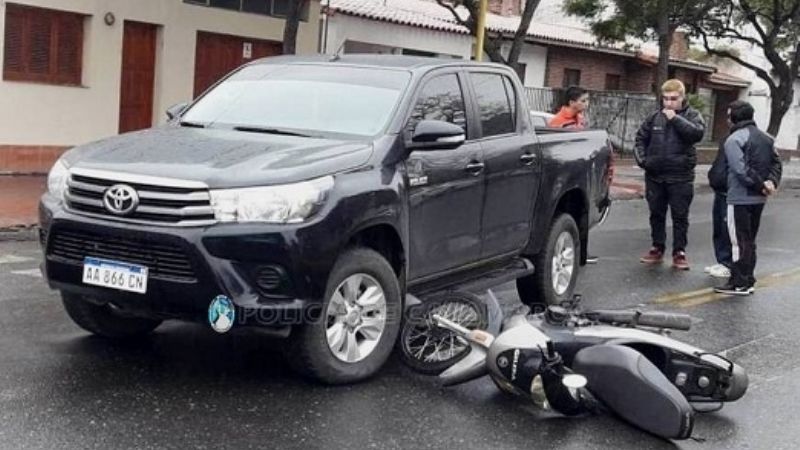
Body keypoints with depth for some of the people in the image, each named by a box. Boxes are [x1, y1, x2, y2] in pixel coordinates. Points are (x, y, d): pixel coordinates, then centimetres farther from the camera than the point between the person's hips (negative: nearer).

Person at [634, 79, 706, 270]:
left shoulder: (691, 115, -1)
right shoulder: (654, 117, 7)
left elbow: (698, 133, -21)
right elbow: (641, 139, 13)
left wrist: (675, 118, -19)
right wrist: (642, 159, -2)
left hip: (680, 177, -3)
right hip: (654, 176, 3)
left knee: (680, 216, 3)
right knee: (656, 214, 13)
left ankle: (679, 252, 13)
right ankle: (657, 249, 25)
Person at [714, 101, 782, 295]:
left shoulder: (734, 139, -13)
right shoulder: (766, 138, 12)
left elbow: (741, 170, -21)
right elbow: (776, 163, 9)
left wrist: (761, 185, -13)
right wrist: (771, 182, -4)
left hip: (740, 198, -8)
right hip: (759, 199, 8)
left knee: (739, 241, -2)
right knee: (750, 241, 16)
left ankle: (739, 283, 1)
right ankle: (748, 281, 21)